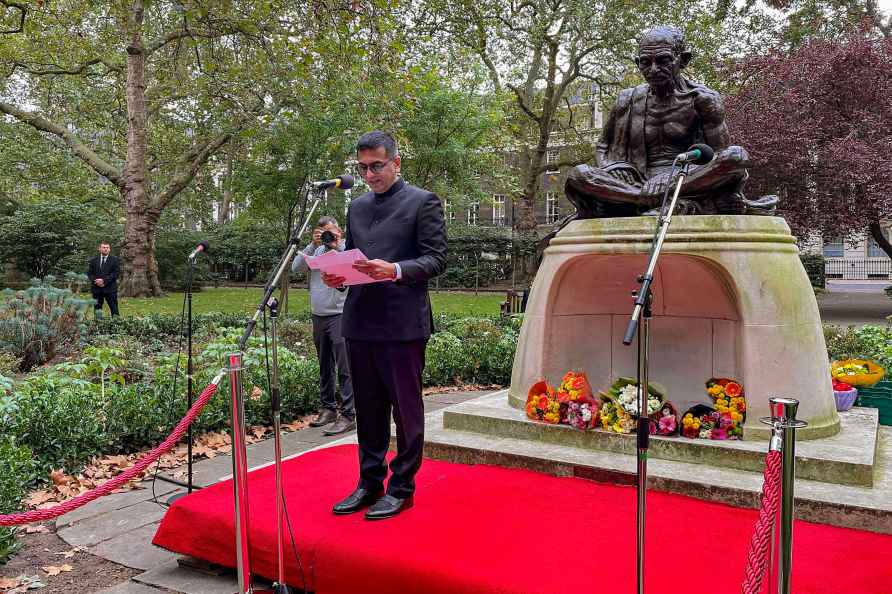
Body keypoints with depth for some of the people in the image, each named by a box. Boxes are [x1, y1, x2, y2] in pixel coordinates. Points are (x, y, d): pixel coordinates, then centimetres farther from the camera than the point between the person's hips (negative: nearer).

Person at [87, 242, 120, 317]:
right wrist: (95, 281, -10)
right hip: (96, 288, 3)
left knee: (114, 310, -5)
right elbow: (89, 273, 9)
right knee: (97, 309, 5)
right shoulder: (93, 260, 15)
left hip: (110, 288, -3)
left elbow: (116, 273, -5)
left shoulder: (114, 260, 5)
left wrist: (104, 280, -15)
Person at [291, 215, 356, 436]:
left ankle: (348, 415, -8)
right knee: (325, 367, 14)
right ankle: (329, 408, 25)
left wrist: (338, 247, -16)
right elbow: (296, 267, 1)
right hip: (318, 316, 6)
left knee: (344, 367, -10)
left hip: (340, 316, -6)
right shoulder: (316, 251, 13)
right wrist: (313, 245, -6)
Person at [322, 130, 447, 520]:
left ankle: (401, 487, 15)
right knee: (368, 409, 14)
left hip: (402, 324, -6)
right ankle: (369, 483, 26)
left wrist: (396, 270, -23)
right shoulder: (357, 206, 17)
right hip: (359, 322, 6)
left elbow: (436, 259, -7)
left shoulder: (423, 202, -2)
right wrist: (337, 276, -1)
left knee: (406, 408, 3)